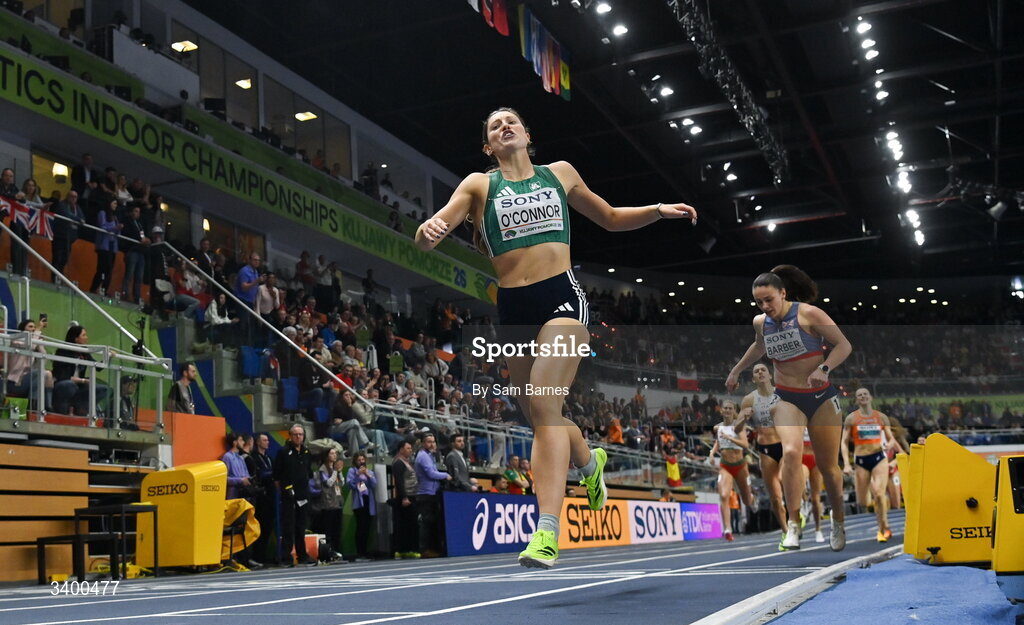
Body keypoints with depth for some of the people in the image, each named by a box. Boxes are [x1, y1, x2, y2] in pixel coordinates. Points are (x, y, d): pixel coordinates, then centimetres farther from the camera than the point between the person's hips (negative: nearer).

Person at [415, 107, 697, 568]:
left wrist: (658, 211, 10)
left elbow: (612, 219, 26)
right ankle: (590, 463, 45)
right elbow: (430, 233, -1)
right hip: (512, 307, 2)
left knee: (543, 404, -19)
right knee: (538, 415, 12)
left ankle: (547, 532, -23)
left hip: (561, 297, -2)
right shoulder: (479, 184, 11)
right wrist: (429, 232, -25)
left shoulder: (559, 173, 14)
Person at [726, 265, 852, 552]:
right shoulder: (760, 323, 2)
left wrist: (823, 368, -28)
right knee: (791, 452, -25)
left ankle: (839, 523, 30)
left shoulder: (809, 314, -13)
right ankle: (793, 524, -19)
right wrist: (736, 371, 32)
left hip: (822, 397, -2)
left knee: (828, 466, 5)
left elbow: (844, 345, -13)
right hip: (787, 399, 2)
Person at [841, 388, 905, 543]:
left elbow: (891, 439, 14)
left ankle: (883, 529, -4)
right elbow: (844, 442, 3)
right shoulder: (851, 418, 3)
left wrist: (903, 453, -3)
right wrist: (846, 464, -7)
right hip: (861, 460, 0)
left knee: (879, 493, -20)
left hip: (879, 457, 0)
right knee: (862, 503, -2)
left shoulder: (881, 417, 8)